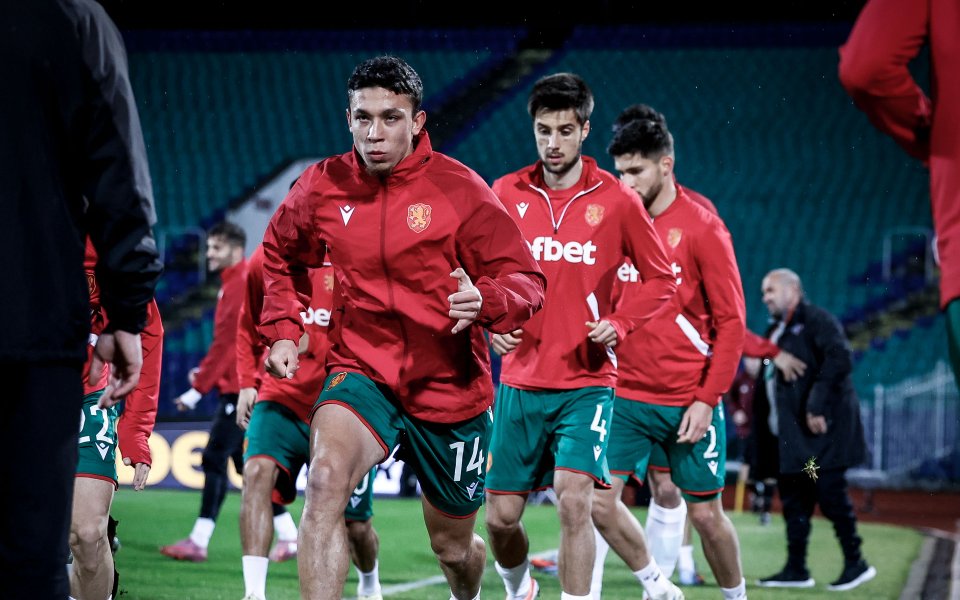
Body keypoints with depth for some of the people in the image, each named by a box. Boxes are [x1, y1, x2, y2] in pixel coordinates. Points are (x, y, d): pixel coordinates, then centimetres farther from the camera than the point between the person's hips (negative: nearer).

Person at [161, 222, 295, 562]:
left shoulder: (240, 286, -14)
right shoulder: (234, 285, 16)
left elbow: (227, 344, -18)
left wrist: (197, 389, -16)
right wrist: (206, 372, 10)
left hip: (241, 390, -10)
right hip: (239, 387, 10)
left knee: (214, 460, -10)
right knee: (245, 461, 13)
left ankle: (199, 541, -11)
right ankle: (288, 535, 16)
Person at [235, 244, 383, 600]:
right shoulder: (263, 262, 1)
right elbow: (248, 330, 17)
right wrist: (247, 383, 6)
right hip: (280, 399, 1)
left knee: (354, 525, 9)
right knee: (257, 472, -29)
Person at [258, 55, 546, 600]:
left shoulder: (460, 188, -12)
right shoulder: (322, 187, -3)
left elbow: (528, 280, -11)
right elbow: (282, 255, 19)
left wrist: (484, 301, -32)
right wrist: (282, 329, 6)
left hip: (451, 388, 0)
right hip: (363, 374, 1)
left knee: (454, 546, 15)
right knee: (326, 478, -32)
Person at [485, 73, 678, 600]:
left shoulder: (617, 201, -3)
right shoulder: (506, 193, 2)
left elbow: (661, 280, 5)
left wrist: (619, 325, -10)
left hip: (586, 382, -2)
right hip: (520, 382, 2)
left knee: (574, 500, -20)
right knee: (500, 516, 6)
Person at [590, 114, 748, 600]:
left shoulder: (701, 227, -6)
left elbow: (731, 321, -7)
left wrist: (707, 399, -13)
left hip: (689, 402, -4)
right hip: (625, 396, 4)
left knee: (705, 514, 3)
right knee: (598, 501, -5)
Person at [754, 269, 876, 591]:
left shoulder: (817, 320, -8)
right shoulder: (776, 330, 20)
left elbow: (840, 358, -21)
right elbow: (767, 381, 20)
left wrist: (817, 405, -25)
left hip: (823, 425, -9)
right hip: (791, 434, 9)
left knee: (829, 492, -7)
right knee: (794, 498, 8)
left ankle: (856, 563, 3)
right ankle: (796, 569, 12)